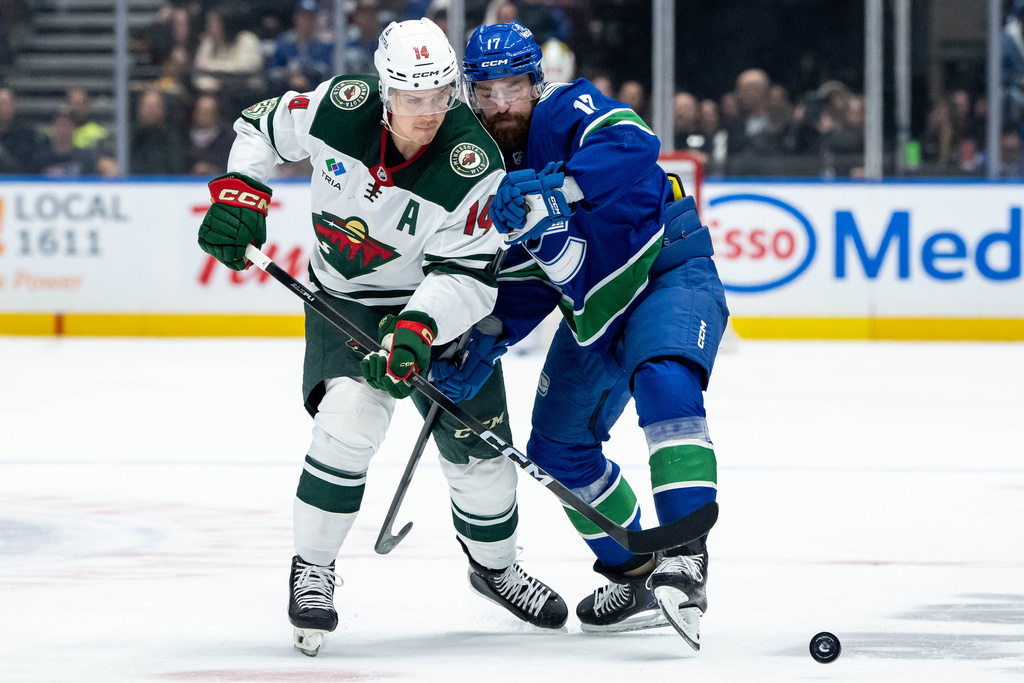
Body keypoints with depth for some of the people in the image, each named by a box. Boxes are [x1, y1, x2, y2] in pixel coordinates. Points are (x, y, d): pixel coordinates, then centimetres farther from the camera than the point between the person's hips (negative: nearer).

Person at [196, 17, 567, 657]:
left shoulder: (473, 163, -27)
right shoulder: (342, 107, -22)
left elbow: (468, 274, -26)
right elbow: (263, 125, -1)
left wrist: (416, 330, -41)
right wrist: (238, 193, -11)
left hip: (439, 303, 0)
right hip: (345, 298, 0)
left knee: (478, 447, 3)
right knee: (350, 413, -26)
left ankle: (495, 565, 34)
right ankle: (313, 569, -10)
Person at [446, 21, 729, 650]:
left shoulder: (568, 110, -17)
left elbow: (635, 146, -39)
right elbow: (527, 280, 8)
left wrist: (555, 187, -49)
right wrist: (484, 349, -6)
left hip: (671, 273, -9)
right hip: (594, 308, 9)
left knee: (664, 380, -35)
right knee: (558, 445, 9)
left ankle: (685, 557, -40)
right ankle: (636, 579, 25)